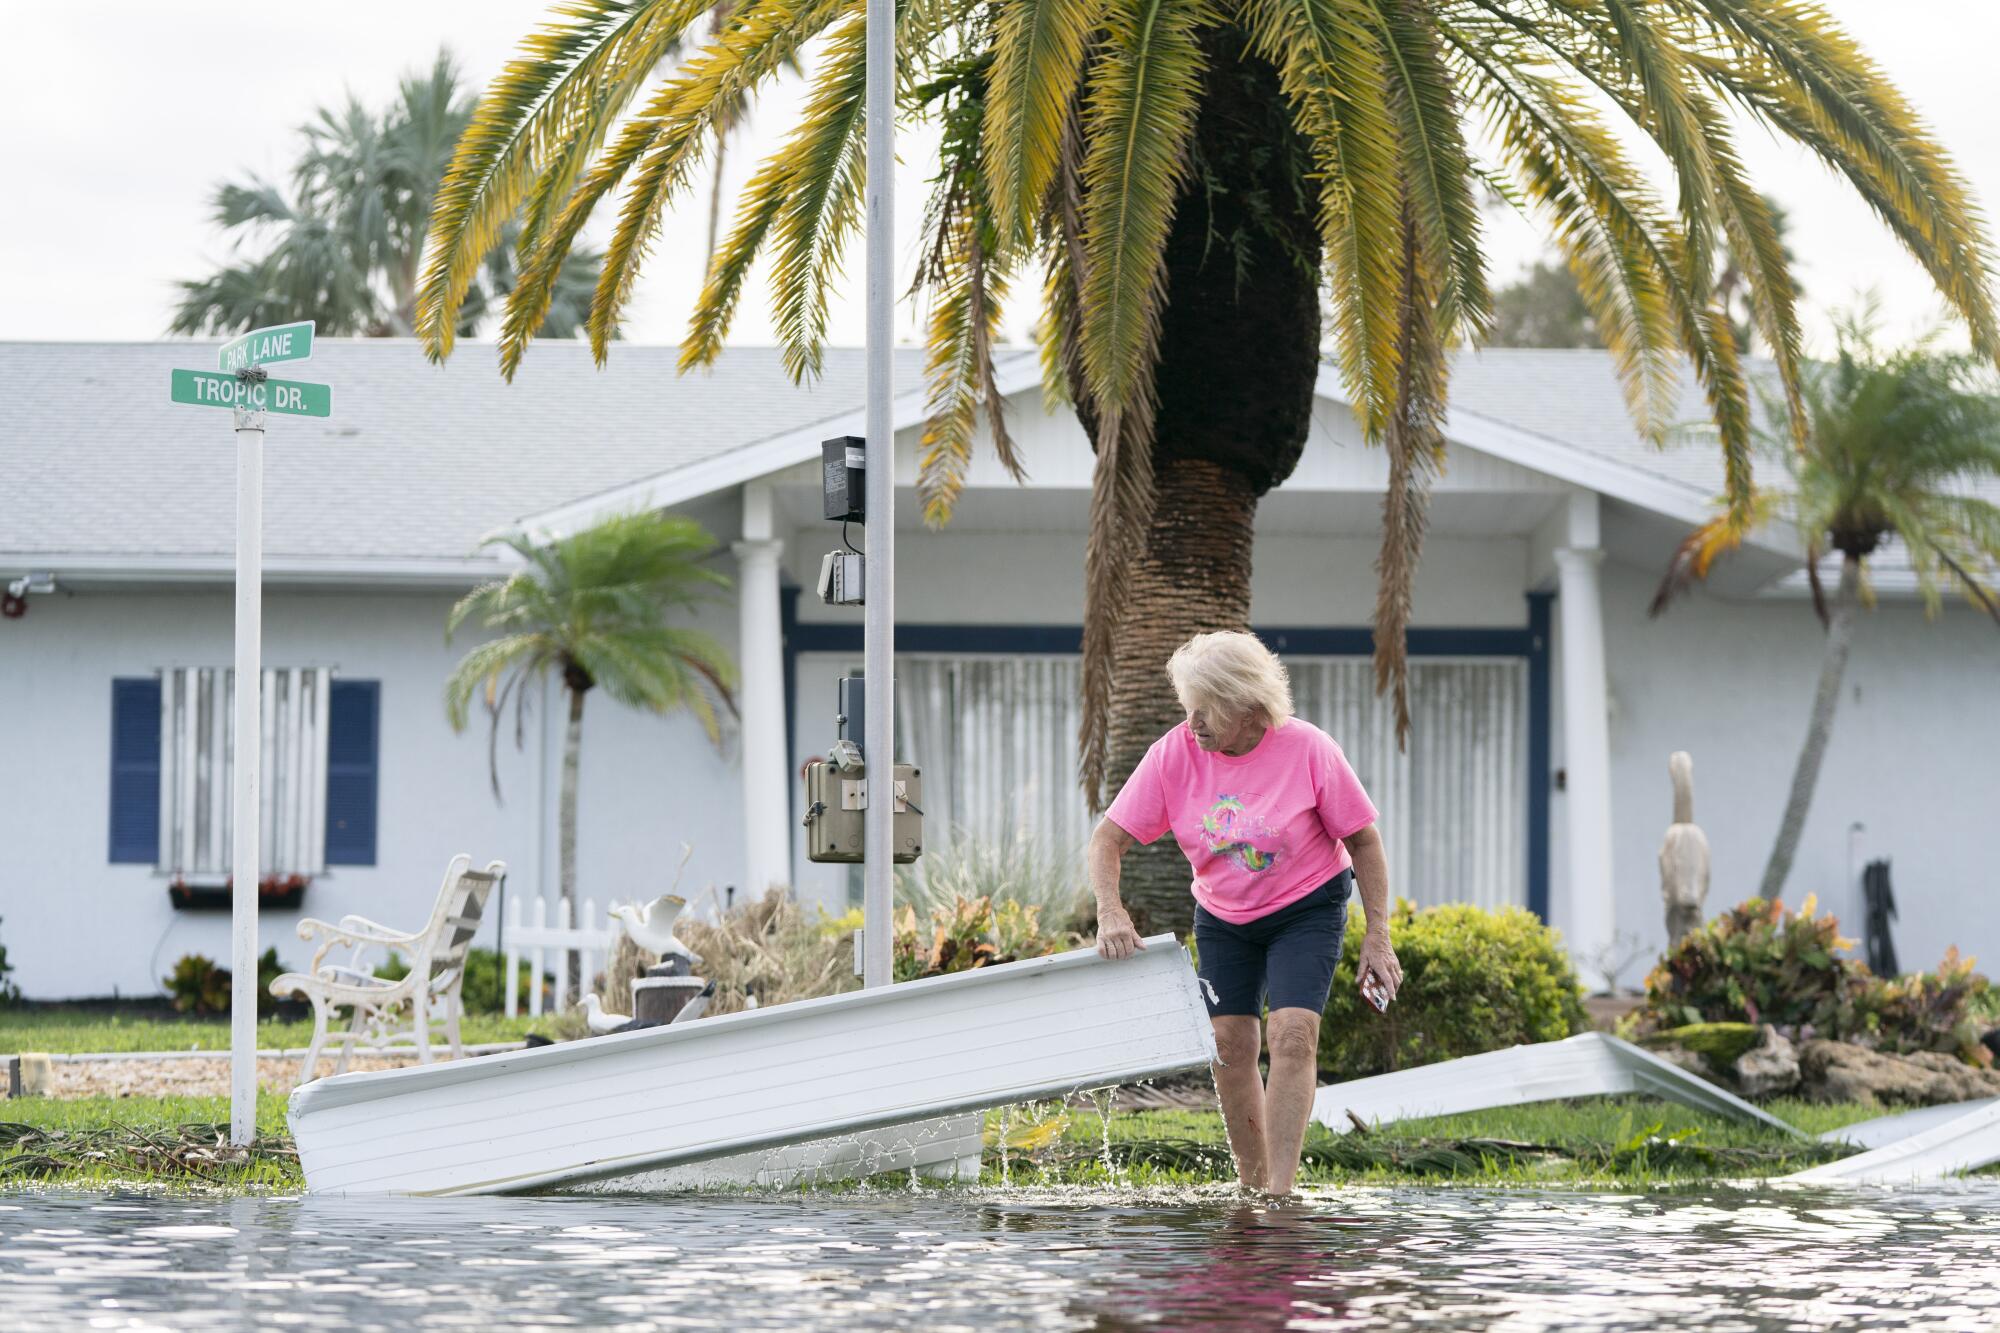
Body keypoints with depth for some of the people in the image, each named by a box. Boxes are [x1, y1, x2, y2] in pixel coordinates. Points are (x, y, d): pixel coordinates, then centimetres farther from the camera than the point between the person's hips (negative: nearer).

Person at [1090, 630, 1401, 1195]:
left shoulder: (1308, 750, -21)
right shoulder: (1174, 754, -16)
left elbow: (1363, 840, -11)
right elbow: (1108, 838, -13)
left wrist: (1377, 935, -12)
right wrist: (1110, 912, -30)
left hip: (1308, 908, -3)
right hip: (1222, 916, 3)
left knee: (1293, 1034, -19)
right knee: (1231, 1043, -3)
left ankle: (1281, 1191, -22)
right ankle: (1250, 1185, 12)